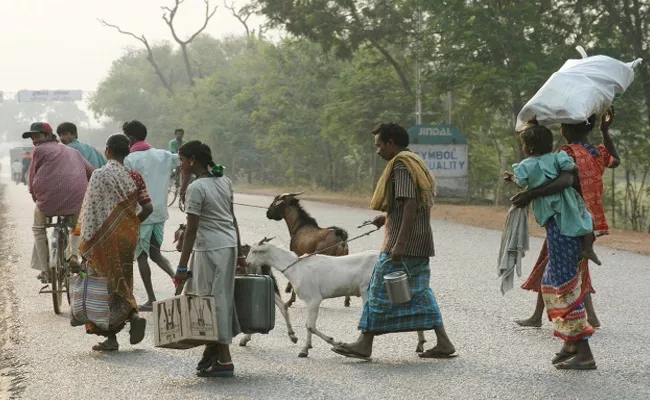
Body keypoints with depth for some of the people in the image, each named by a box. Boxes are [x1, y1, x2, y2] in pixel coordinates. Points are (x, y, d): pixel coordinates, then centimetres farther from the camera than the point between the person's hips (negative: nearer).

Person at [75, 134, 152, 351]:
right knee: (121, 282, 19)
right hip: (127, 236, 4)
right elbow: (148, 207, -2)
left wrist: (86, 240, -9)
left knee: (104, 284, 5)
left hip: (104, 236, -4)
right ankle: (133, 315, -7)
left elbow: (91, 210, -13)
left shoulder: (99, 175, -11)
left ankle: (111, 338, 6)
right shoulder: (134, 177, 2)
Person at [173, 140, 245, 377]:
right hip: (229, 245, 8)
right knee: (222, 298, 16)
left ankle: (224, 360, 1)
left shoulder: (197, 188, -15)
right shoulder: (224, 181, 10)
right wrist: (239, 253, 20)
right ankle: (213, 349, 26)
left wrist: (182, 266, -15)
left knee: (214, 300, -2)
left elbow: (192, 229, -17)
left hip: (211, 250, -8)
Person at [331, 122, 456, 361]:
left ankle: (364, 345, 2)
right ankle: (443, 343, 9)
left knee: (380, 290, -3)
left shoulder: (401, 165, -14)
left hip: (405, 243, -10)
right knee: (419, 292, 11)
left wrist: (400, 243, -26)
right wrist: (388, 217, 26)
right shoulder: (414, 163, 18)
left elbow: (410, 205, -23)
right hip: (420, 242, 10)